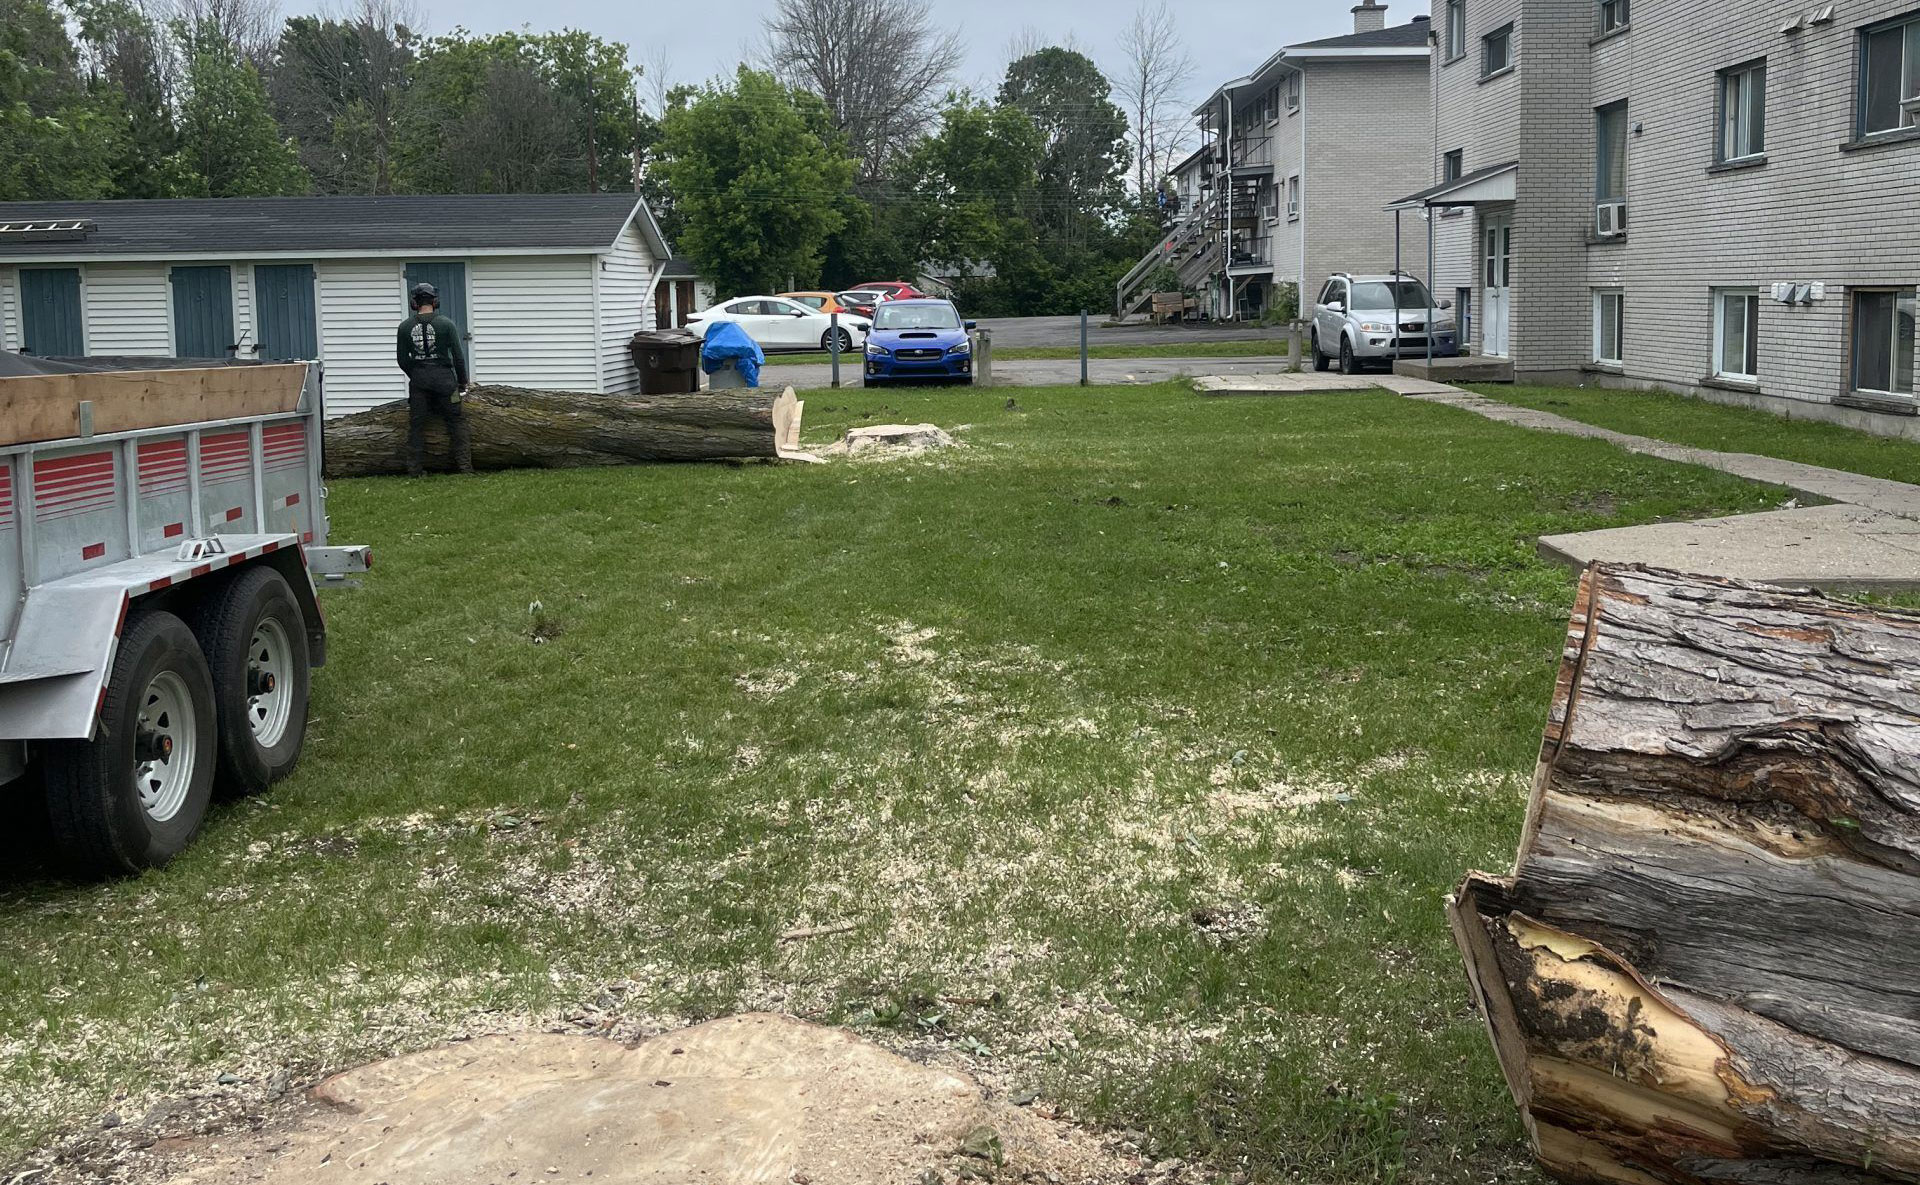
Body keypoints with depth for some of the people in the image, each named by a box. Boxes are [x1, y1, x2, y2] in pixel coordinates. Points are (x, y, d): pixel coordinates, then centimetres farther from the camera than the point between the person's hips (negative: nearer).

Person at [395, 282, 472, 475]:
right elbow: (458, 356, -5)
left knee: (416, 425, 8)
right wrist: (462, 382, 5)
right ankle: (465, 466, 1)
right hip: (444, 378, -2)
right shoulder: (446, 324, -5)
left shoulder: (405, 327, 1)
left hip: (418, 381, 2)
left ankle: (414, 470, 8)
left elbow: (402, 360, 6)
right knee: (457, 421, 7)